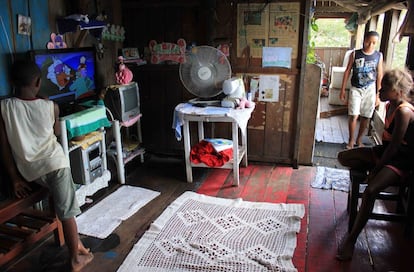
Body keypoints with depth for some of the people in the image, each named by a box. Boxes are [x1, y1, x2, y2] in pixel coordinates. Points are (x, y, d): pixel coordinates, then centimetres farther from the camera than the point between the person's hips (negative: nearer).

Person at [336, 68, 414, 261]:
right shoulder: (390, 105, 4)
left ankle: (351, 238, -20)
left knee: (370, 190, -30)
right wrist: (376, 164, 5)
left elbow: (394, 146, -23)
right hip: (385, 151, 10)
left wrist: (376, 169, -17)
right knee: (343, 157, 1)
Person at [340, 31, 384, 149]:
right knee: (353, 116, -7)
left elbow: (379, 75, 5)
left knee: (365, 117, 7)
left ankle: (359, 140, 23)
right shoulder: (355, 54, -4)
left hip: (370, 90, 2)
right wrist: (342, 89, -1)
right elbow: (347, 71, 1)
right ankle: (351, 140, 11)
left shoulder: (379, 55, 1)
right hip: (356, 89, -1)